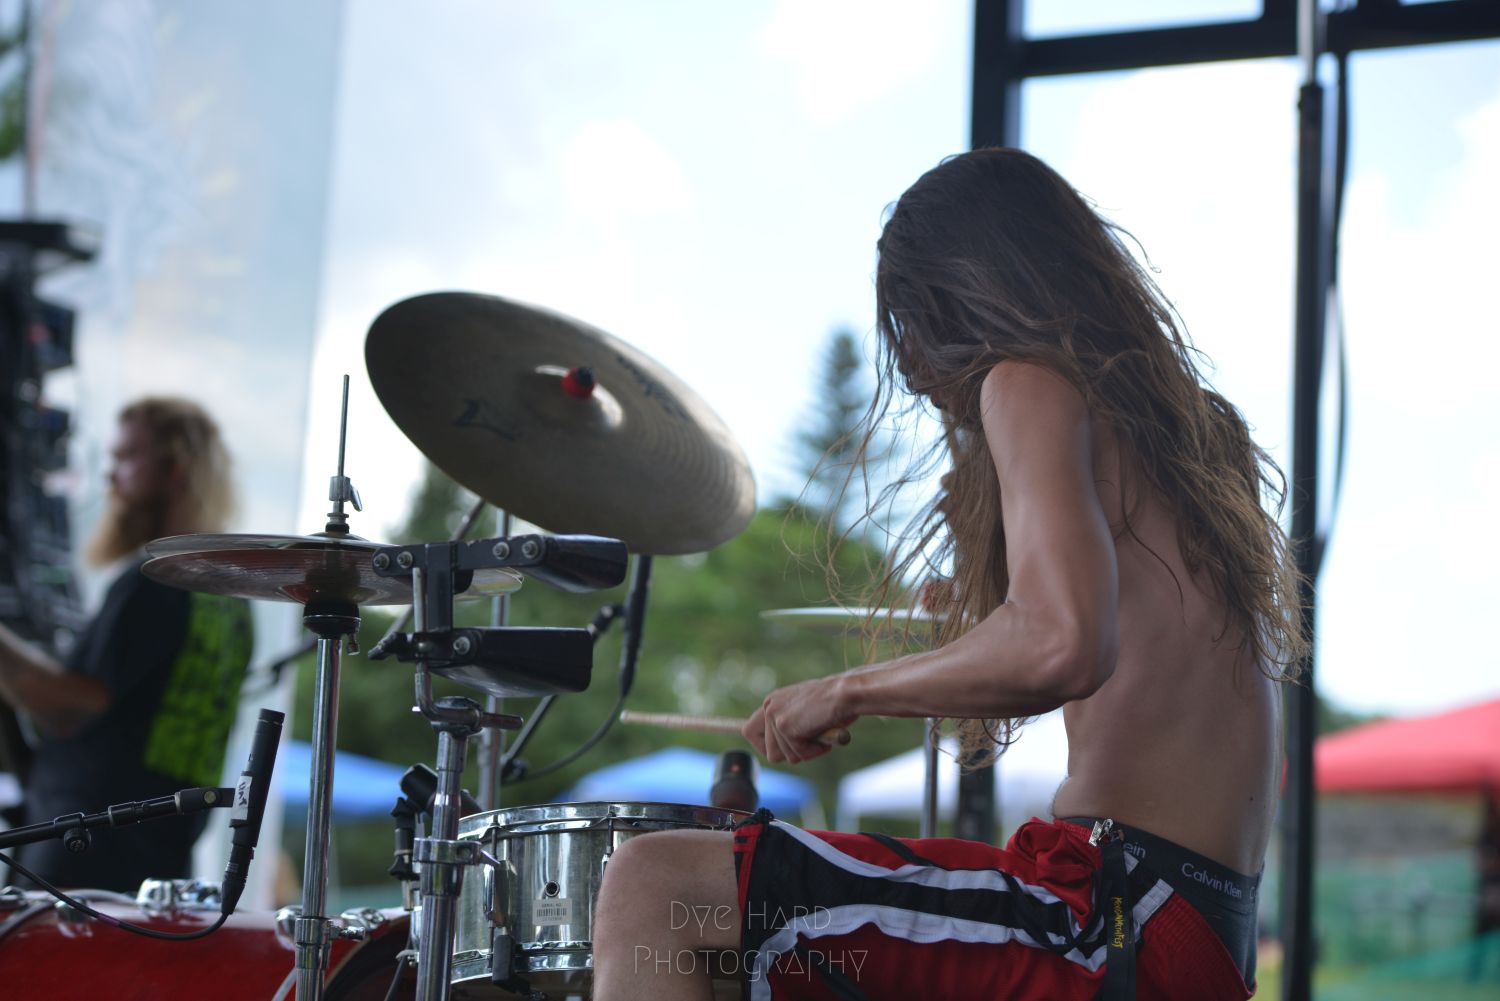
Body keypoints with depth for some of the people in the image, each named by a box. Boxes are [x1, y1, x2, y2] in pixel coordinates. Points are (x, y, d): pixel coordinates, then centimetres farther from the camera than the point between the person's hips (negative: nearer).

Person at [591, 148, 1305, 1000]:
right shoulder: (1194, 423, 18)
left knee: (651, 886, -15)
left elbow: (1061, 648, -25)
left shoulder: (1031, 382, -7)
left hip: (1116, 923, -10)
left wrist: (848, 692, -10)